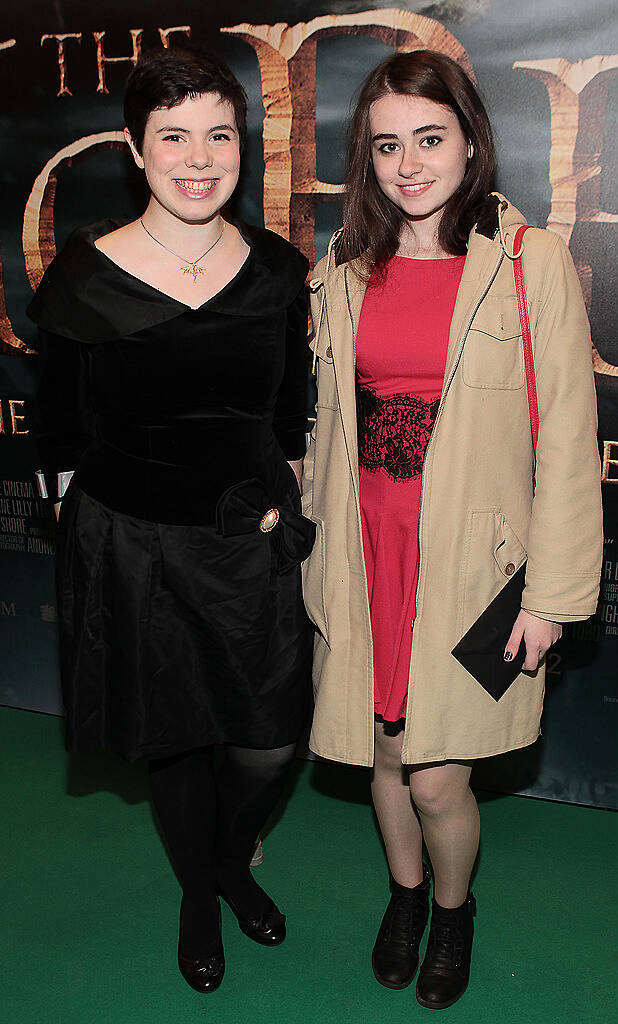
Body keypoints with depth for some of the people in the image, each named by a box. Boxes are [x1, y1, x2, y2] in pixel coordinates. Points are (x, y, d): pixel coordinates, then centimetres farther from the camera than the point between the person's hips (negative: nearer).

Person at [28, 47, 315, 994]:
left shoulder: (277, 269, -1)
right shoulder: (85, 278, -9)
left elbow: (292, 418, 9)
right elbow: (62, 436, -1)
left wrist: (280, 508, 5)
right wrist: (86, 528, -1)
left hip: (254, 541, 2)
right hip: (133, 546, -2)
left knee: (270, 745, 8)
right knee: (176, 740, 14)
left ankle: (235, 862, 43)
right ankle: (198, 892, 44)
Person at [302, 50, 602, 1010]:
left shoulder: (533, 263, -7)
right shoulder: (341, 274, 7)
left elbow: (567, 438, -7)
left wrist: (553, 592, -8)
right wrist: (319, 555, 14)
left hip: (470, 558, -4)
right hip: (366, 553, 4)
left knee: (436, 777, 1)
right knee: (385, 752, 16)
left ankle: (454, 906, 35)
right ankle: (405, 891, 46)